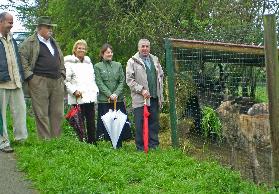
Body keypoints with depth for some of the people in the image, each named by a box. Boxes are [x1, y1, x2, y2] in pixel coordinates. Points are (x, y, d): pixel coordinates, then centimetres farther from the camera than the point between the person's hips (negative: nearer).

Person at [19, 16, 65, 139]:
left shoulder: (54, 42, 22)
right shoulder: (30, 42, 0)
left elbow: (61, 60, 27)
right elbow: (22, 57, -8)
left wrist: (62, 75, 17)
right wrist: (29, 75, -12)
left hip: (57, 82, 7)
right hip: (39, 82, -6)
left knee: (58, 113, 5)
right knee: (42, 114, -4)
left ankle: (56, 139, 12)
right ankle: (45, 140, 1)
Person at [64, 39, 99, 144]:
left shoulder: (88, 63, 23)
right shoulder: (69, 63, 2)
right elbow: (66, 80, -5)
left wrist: (95, 90, 12)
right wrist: (74, 91, -16)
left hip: (90, 97, 5)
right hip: (77, 98, -5)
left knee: (91, 122, 5)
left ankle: (92, 143, 11)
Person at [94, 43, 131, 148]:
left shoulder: (118, 65, 12)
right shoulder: (97, 67, 4)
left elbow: (122, 81, 6)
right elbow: (99, 83, -4)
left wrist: (116, 94, -9)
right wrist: (110, 95, -13)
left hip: (118, 99, 2)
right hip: (104, 100, -2)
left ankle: (119, 145, 8)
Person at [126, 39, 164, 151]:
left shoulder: (155, 60, 17)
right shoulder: (132, 61, -1)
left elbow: (161, 75, 20)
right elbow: (129, 80, -6)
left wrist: (160, 93, 13)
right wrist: (141, 90, -14)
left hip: (154, 97, 5)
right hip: (140, 98, -5)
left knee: (154, 122, 9)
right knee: (140, 124, -1)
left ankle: (154, 145, 18)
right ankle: (141, 148, 7)